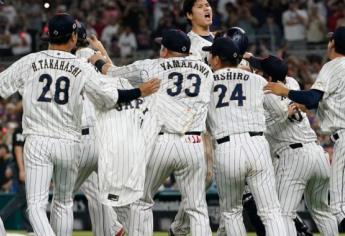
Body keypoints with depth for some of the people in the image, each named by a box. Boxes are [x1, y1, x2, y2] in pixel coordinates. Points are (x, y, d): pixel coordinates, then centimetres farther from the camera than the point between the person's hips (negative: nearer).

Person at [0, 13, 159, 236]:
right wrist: (140, 92, 6)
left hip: (37, 141, -1)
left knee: (36, 204, -6)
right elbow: (110, 96, -8)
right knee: (64, 203, 19)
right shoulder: (83, 68, -2)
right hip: (68, 143, 1)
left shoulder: (29, 62, -2)